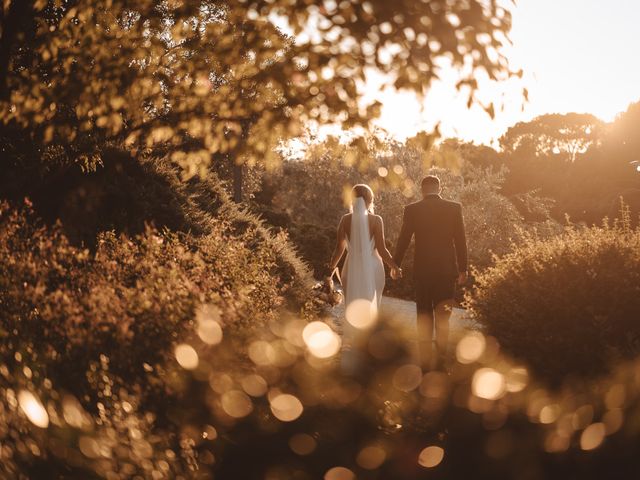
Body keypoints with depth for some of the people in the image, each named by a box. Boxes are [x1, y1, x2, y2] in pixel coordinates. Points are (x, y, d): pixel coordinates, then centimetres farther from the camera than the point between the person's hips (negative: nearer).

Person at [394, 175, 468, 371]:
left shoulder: (412, 210, -4)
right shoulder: (454, 208, -2)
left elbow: (403, 240, 0)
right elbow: (461, 241, 0)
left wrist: (396, 265, 12)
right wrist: (463, 268, 8)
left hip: (422, 270, 0)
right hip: (447, 270, 0)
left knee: (424, 316, 10)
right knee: (443, 316, 10)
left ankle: (425, 361, 10)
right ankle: (441, 360, 9)